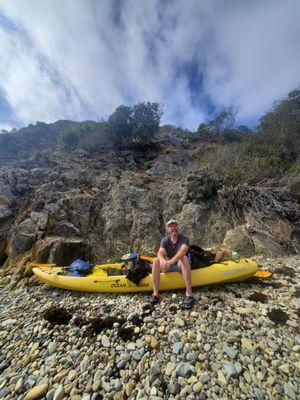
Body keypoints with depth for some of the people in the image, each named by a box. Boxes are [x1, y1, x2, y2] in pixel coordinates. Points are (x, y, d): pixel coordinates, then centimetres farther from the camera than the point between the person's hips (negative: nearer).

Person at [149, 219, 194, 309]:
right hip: (168, 266, 3)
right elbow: (160, 253, -22)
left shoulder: (184, 239, -14)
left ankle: (189, 294, -36)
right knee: (156, 260, -24)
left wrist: (170, 261, -50)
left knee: (184, 258, -35)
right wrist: (162, 260, -46)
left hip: (180, 265, -3)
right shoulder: (164, 240, -5)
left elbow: (182, 251, -35)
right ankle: (155, 294, -22)